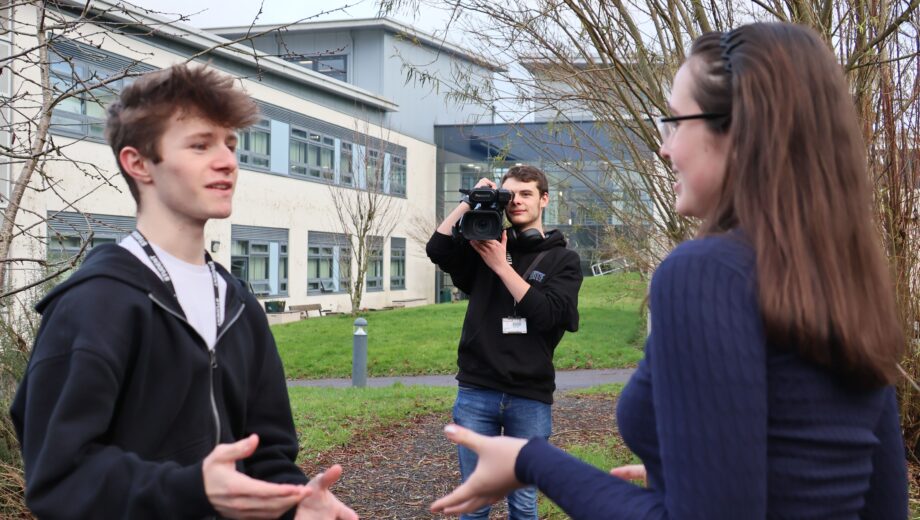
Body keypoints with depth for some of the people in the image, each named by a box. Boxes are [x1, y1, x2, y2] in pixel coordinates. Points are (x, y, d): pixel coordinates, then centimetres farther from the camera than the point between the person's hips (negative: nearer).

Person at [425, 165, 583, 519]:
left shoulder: (562, 259, 4)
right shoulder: (485, 243, 9)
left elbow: (547, 313, -12)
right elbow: (437, 250, -7)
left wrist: (502, 266, -12)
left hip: (530, 398, -1)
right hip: (477, 392, 1)